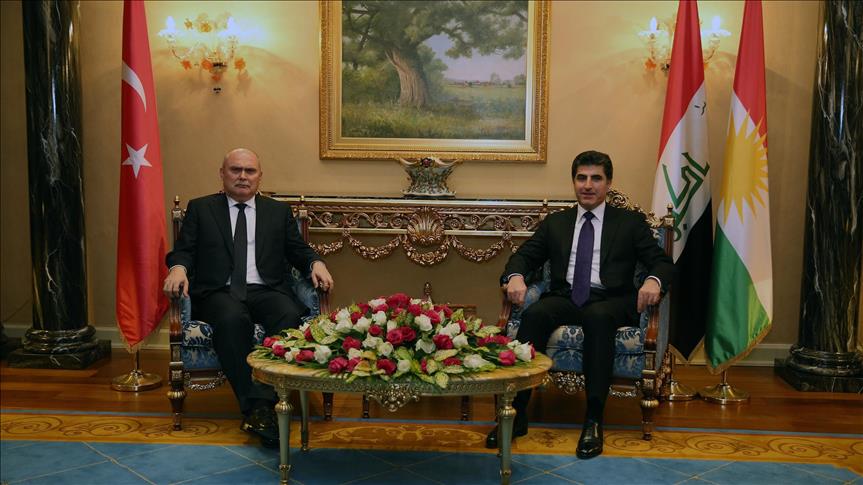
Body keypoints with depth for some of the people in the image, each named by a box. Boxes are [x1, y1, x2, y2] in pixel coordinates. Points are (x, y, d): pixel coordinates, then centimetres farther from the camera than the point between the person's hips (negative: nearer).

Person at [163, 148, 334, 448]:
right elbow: (184, 250, 10)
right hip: (219, 293, -1)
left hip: (267, 291, 2)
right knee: (232, 319, -37)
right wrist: (178, 268, -13)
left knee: (290, 316, -33)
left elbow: (298, 250, 17)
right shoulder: (200, 209, 18)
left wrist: (316, 263, -5)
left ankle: (265, 401, -34)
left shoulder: (279, 211, 22)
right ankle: (255, 405, -34)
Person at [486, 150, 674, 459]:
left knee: (598, 317, -38)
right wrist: (515, 276, -11)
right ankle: (516, 413, -29)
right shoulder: (555, 223, 22)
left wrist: (654, 280, -18)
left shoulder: (630, 222, 15)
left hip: (609, 302, -2)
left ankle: (593, 420, -33)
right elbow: (524, 256, 15)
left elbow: (663, 262, 8)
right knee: (534, 314, -32)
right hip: (564, 298, 2)